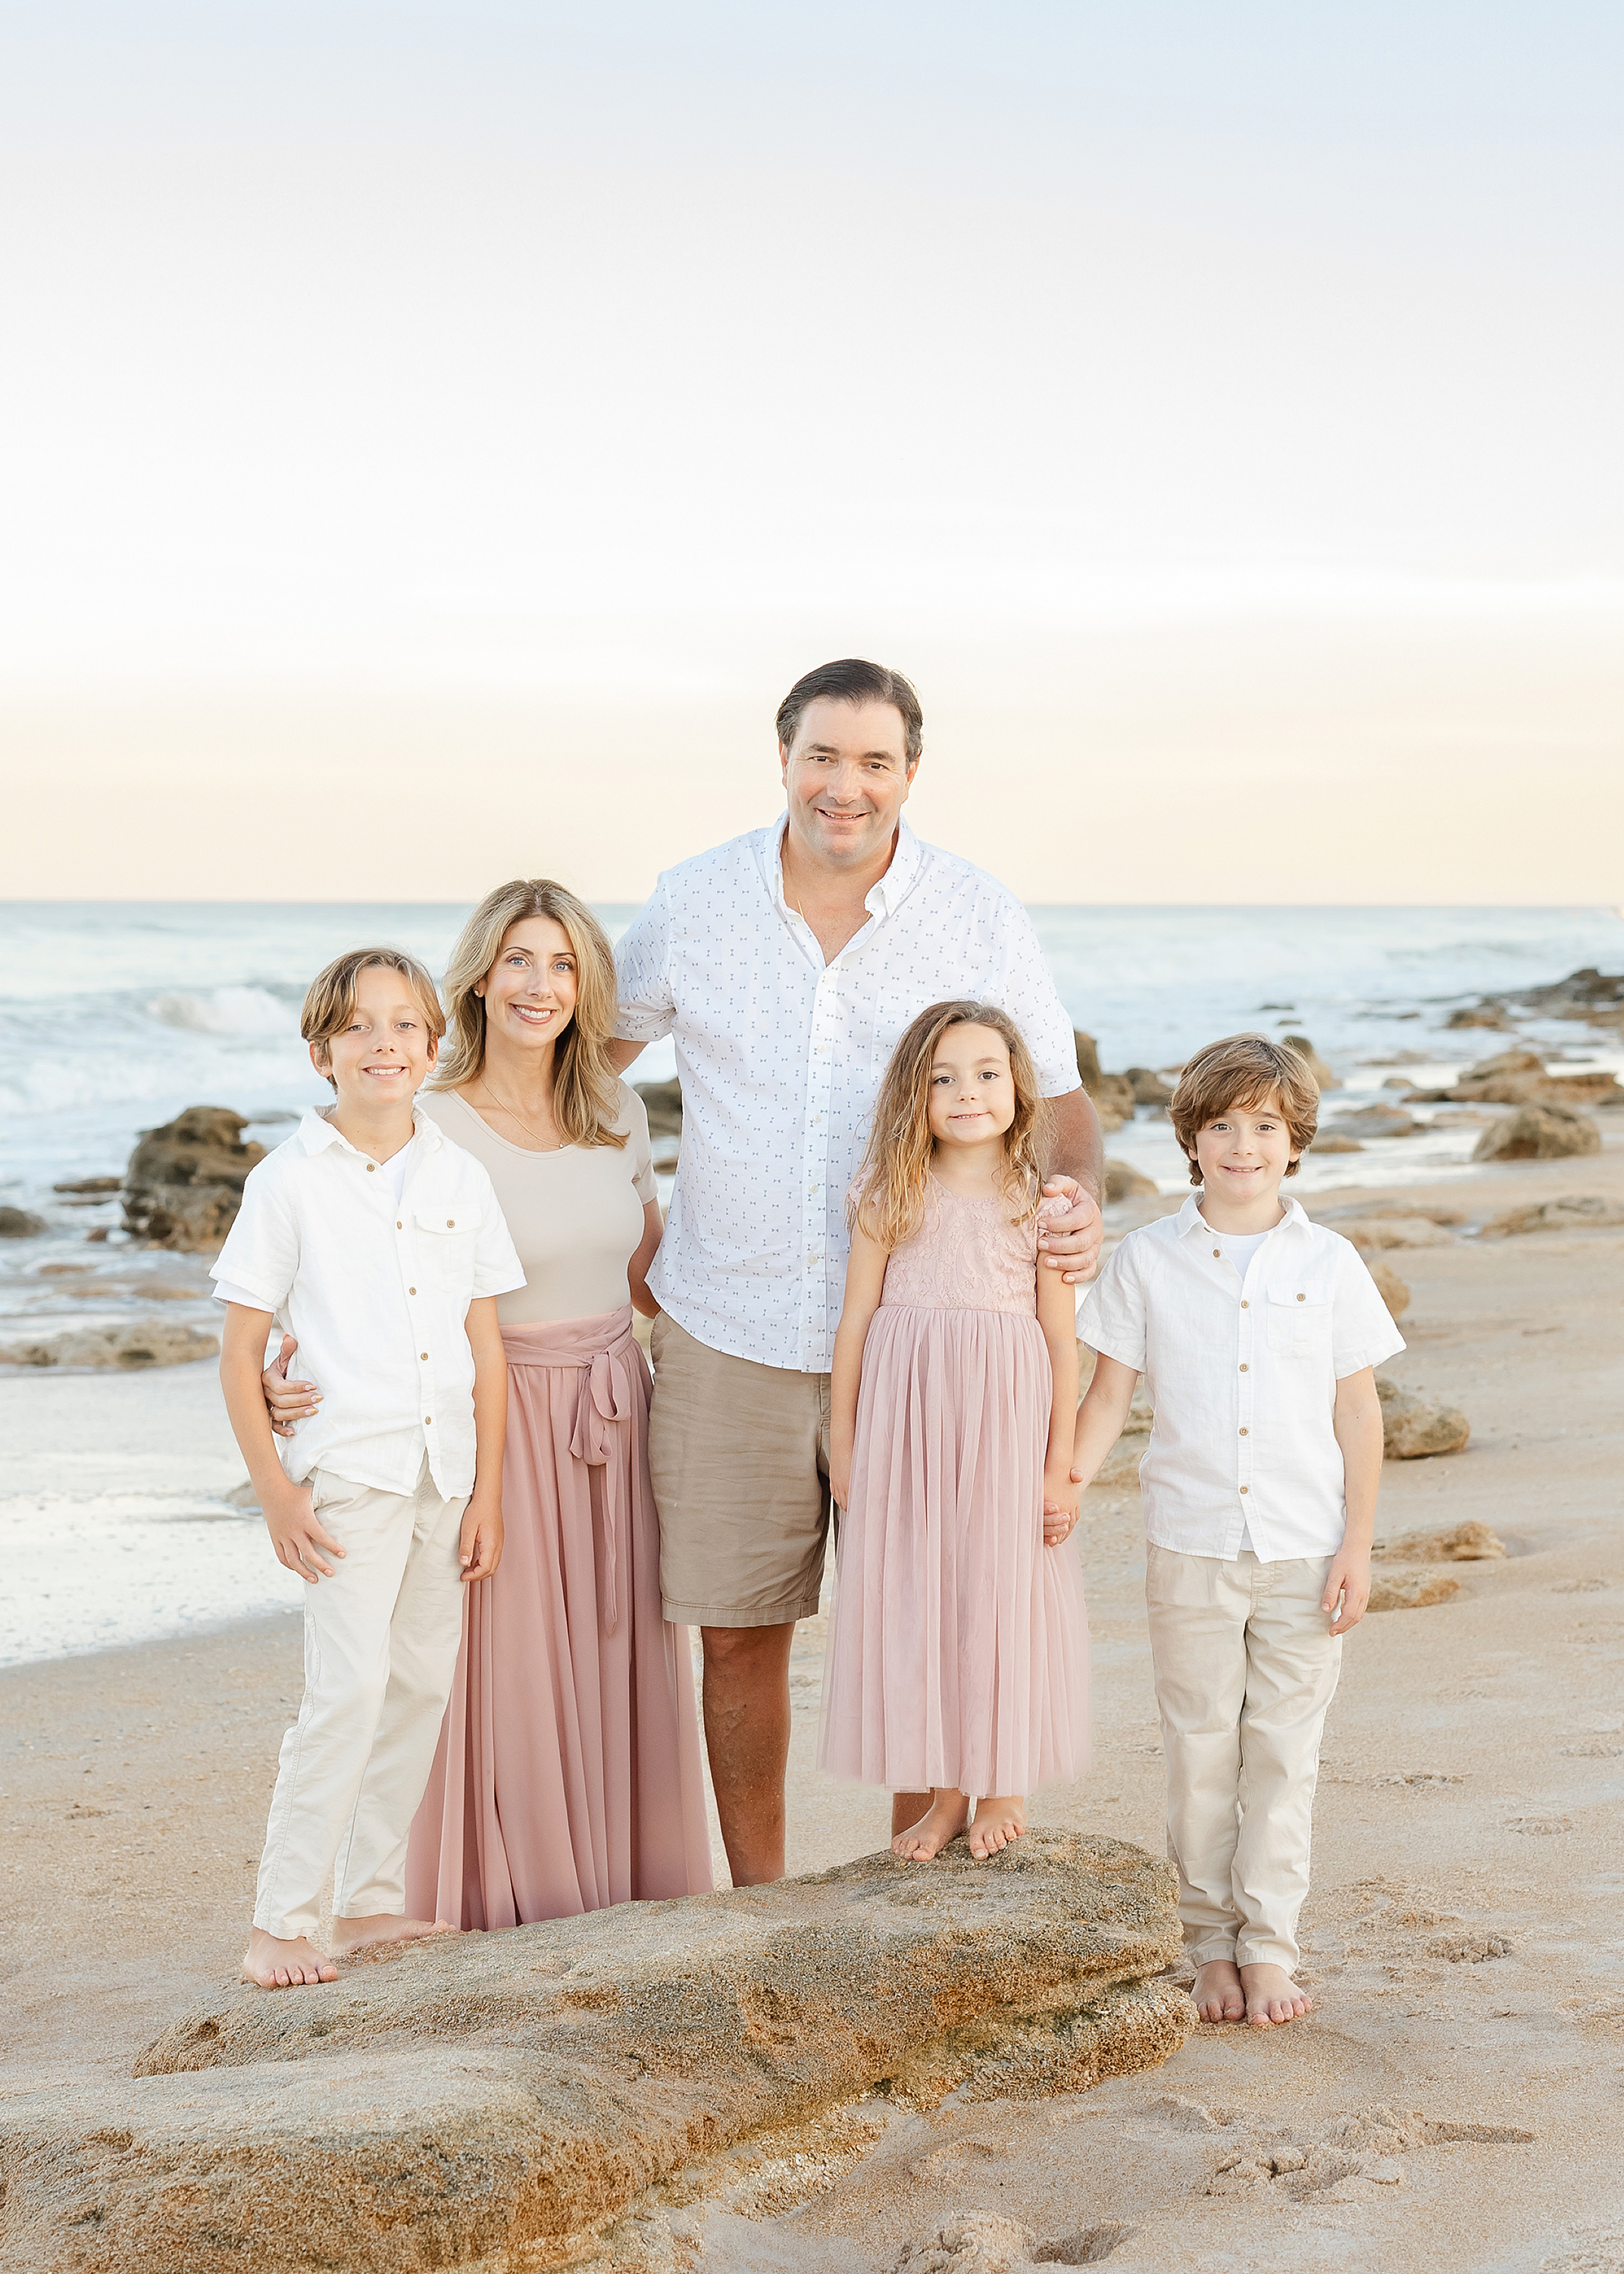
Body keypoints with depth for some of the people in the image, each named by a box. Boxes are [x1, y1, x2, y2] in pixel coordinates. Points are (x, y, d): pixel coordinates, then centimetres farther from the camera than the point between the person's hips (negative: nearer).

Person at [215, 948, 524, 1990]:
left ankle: (372, 1898, 21)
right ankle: (281, 1923, -3)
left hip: (445, 1471, 5)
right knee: (348, 1690, -11)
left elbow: (486, 1346, 9)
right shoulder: (289, 1181, -5)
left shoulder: (460, 1176, 6)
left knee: (423, 1685, 9)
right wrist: (276, 1493, -8)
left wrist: (488, 1494, 5)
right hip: (346, 1473, -5)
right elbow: (240, 1355, -2)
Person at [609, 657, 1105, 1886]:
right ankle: (756, 1900, 22)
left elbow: (1059, 1097, 5)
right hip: (726, 1333, 1)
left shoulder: (982, 918, -2)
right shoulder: (693, 903, 0)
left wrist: (1081, 1200, -17)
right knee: (739, 1633, 6)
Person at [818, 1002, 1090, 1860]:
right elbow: (856, 1321, 6)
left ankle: (1005, 1786, 20)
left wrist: (1060, 1465, 0)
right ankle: (945, 1791, 16)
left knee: (1000, 1592, 5)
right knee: (913, 1597, 5)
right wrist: (842, 1443, 5)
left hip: (1003, 1418, -1)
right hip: (904, 1418, 1)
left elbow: (1062, 1341, 2)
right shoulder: (892, 1199, 3)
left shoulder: (1040, 1205, 1)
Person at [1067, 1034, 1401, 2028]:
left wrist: (1357, 1547, -1)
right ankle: (1210, 1944, 19)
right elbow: (1110, 1392, 4)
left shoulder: (1329, 1263, 1)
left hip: (1304, 1552, 0)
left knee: (1285, 1751, 6)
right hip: (1192, 1546, 0)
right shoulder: (1148, 1259, 1)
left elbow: (1358, 1409, 3)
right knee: (1201, 1749, 7)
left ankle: (1270, 1946, 16)